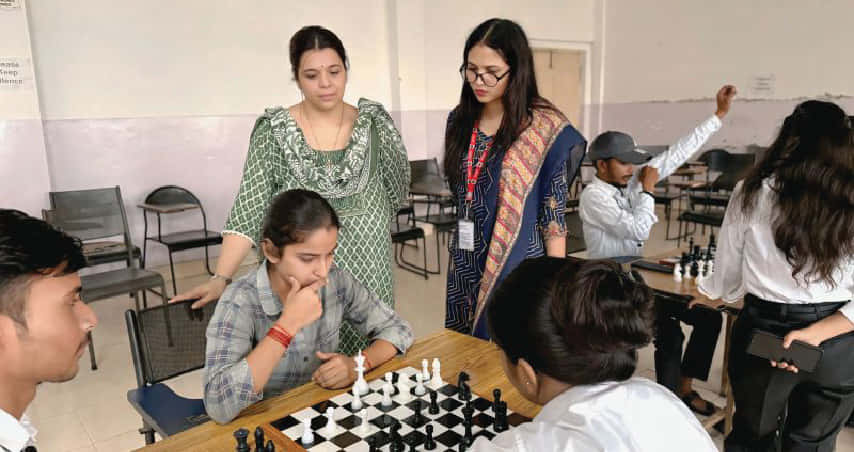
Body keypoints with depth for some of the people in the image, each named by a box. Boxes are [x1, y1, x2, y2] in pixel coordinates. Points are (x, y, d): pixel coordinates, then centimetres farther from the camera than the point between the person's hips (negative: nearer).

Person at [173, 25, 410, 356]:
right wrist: (221, 278, -18)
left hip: (367, 274, 2)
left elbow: (397, 186, 9)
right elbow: (249, 209, -9)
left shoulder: (373, 121, 1)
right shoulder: (274, 130, -4)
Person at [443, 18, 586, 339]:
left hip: (519, 269, -5)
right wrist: (460, 257, 14)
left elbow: (554, 215, -9)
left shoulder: (545, 129, -12)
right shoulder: (459, 121, 3)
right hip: (465, 268, 5)